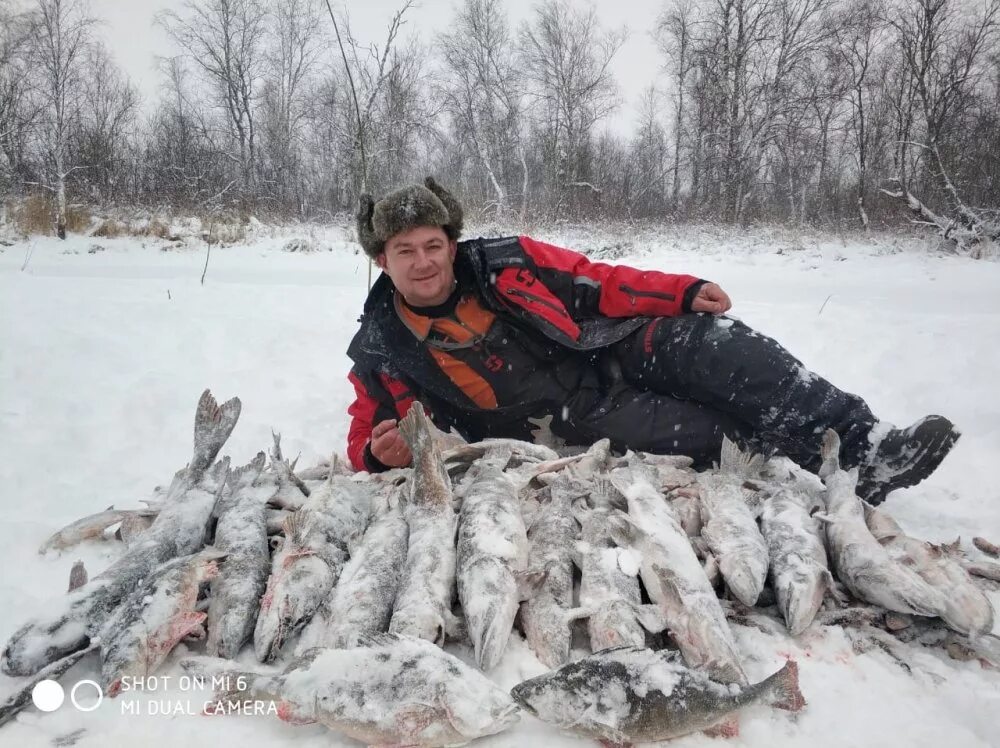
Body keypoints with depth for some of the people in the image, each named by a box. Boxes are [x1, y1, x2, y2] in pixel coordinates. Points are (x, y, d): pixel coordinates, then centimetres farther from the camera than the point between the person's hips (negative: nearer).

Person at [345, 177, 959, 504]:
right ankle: (838, 469, -16)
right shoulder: (381, 353, -2)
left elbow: (597, 283, 6)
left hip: (614, 354, 3)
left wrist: (684, 293, -4)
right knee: (716, 430, -27)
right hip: (575, 425, -3)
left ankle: (865, 444, -18)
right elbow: (366, 437, 7)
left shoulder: (506, 261, 1)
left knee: (711, 344, -24)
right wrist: (381, 455, -19)